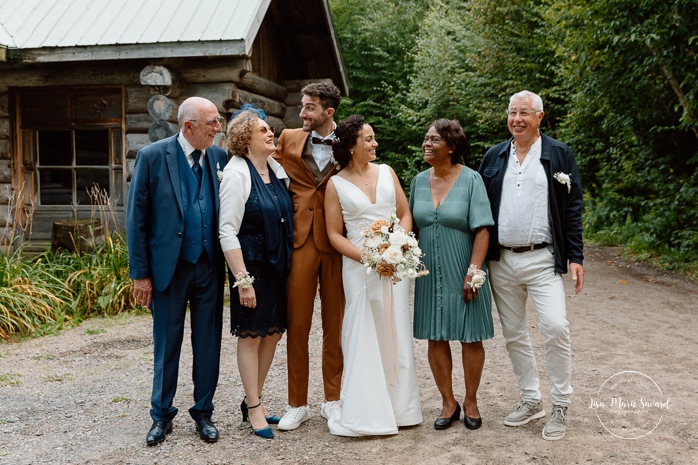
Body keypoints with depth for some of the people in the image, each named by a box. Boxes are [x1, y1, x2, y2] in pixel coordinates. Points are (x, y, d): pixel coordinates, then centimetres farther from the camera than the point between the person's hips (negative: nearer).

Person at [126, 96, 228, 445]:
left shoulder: (219, 157, 2)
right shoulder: (152, 156, -8)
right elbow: (136, 218, -6)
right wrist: (140, 273, -8)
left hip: (210, 267, 3)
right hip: (168, 266, -2)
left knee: (208, 344, 11)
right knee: (166, 345, 10)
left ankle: (203, 412, 27)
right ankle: (162, 415, 27)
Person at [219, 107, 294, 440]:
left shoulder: (277, 169, 8)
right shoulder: (236, 173, -13)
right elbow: (227, 231, -16)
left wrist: (289, 263, 9)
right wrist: (242, 280, -19)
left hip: (279, 266, 7)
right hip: (252, 265, -7)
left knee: (273, 333, 13)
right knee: (251, 335, 4)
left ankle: (253, 400, 29)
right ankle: (253, 409, 18)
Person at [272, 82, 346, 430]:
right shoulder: (289, 139, 7)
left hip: (337, 242, 0)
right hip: (300, 238, 1)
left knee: (335, 324, 8)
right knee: (297, 325, 3)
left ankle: (333, 399, 22)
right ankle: (297, 404, 15)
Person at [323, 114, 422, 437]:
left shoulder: (386, 172, 8)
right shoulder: (336, 184, 0)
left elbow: (405, 214, 9)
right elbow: (334, 234, -1)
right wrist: (366, 257, -14)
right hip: (359, 265, -3)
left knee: (396, 333, 7)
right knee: (364, 336, -2)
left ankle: (398, 407, 18)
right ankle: (365, 412, 8)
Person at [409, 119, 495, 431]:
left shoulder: (470, 179, -7)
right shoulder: (419, 181, 6)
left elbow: (482, 229, -12)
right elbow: (411, 226, 12)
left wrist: (473, 271, -18)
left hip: (462, 273, -4)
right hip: (430, 273, 4)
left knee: (471, 337, 5)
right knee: (435, 337, 6)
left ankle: (471, 402, 22)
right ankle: (448, 402, 21)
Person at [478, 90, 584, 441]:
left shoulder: (559, 155, 2)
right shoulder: (493, 157, 10)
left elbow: (572, 210, 0)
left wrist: (575, 257, -6)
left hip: (542, 259, -3)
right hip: (501, 262, 4)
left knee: (555, 327, -14)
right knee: (513, 334, 10)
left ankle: (560, 405, 4)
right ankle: (530, 401, 25)